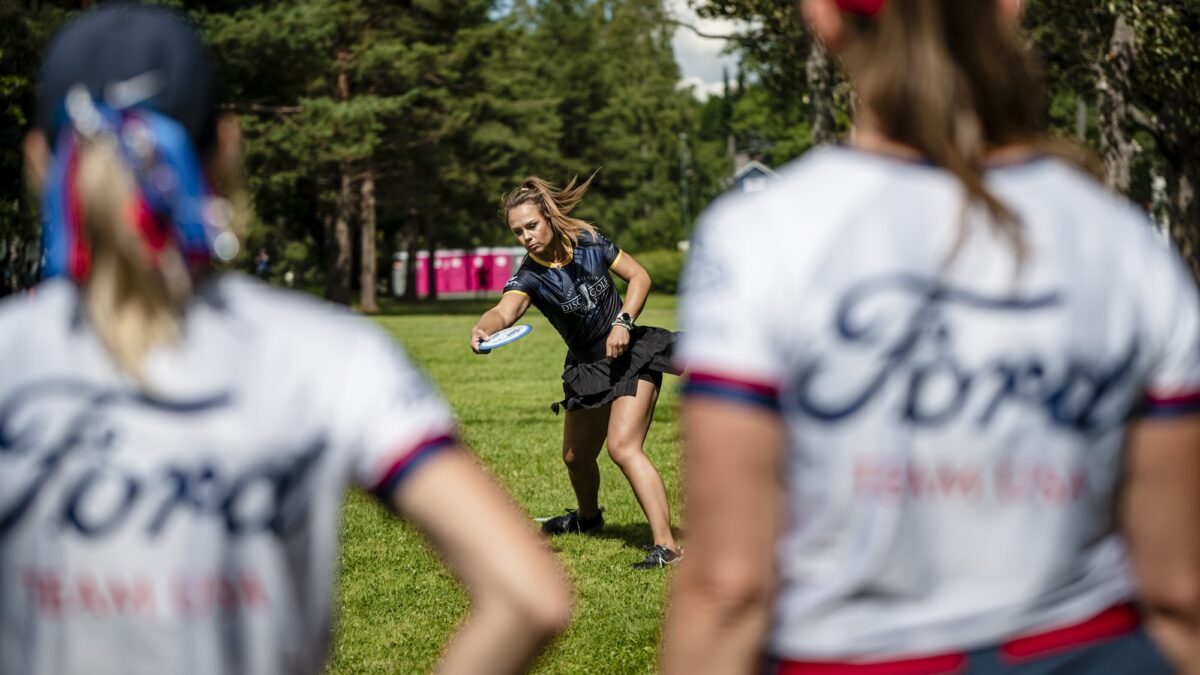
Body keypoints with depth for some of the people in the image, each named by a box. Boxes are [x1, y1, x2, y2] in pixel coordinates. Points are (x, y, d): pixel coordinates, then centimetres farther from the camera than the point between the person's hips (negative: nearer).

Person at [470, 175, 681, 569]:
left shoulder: (589, 242, -13)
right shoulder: (530, 276, -17)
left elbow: (639, 277, -2)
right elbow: (506, 309, -38)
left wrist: (623, 322, -17)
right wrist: (484, 328, -61)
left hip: (631, 354, -4)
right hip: (586, 369, 4)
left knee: (622, 447, -21)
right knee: (576, 456, 17)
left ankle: (665, 545, -24)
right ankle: (588, 517, 51)